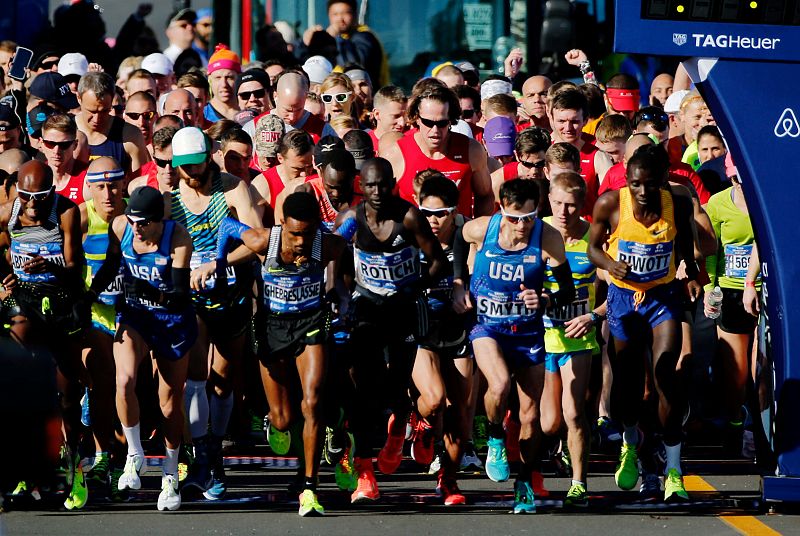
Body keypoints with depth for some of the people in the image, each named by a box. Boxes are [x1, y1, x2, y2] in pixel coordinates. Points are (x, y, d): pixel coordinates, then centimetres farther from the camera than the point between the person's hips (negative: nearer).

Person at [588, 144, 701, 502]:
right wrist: (611, 264, -22)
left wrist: (692, 275, -8)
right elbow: (593, 247, -2)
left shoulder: (678, 205, -10)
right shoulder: (610, 204, -15)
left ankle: (673, 469, -11)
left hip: (663, 296, -1)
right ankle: (630, 443, 43)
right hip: (623, 295, 1)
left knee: (665, 374, -17)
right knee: (627, 381, 10)